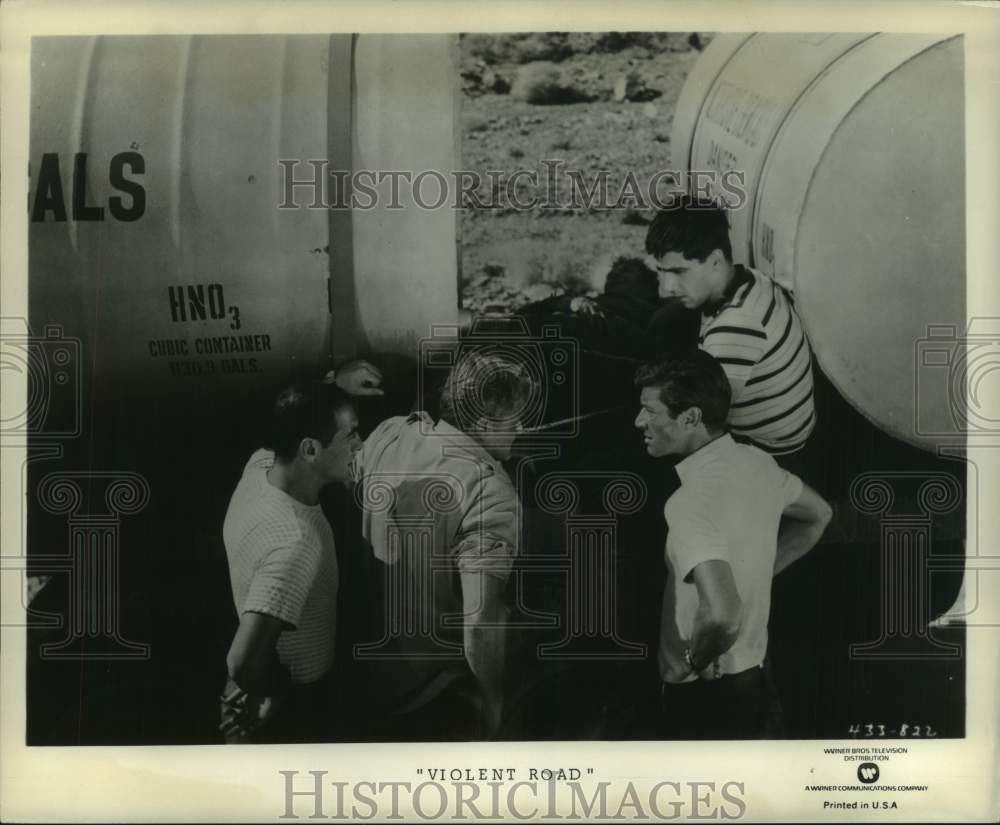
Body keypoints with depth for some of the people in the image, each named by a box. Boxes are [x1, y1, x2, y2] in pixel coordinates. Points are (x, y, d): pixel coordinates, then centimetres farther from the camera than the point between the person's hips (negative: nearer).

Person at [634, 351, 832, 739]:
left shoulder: (690, 500, -27)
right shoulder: (758, 463, -1)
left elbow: (721, 614, -39)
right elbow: (817, 515, 20)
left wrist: (694, 660, -19)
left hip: (703, 697, -8)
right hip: (750, 681, 8)